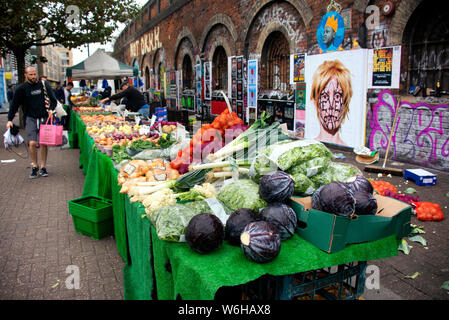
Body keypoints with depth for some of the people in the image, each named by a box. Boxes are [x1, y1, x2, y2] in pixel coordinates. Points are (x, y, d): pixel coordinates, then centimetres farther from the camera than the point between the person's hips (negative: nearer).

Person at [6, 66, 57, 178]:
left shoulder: (44, 85, 4)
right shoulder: (22, 88, 2)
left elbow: (53, 99, 10)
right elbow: (14, 105, 5)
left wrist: (51, 109, -9)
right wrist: (10, 119, -1)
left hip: (44, 118, 1)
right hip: (30, 119, 0)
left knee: (43, 143, 0)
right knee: (32, 143, -11)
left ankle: (43, 167, 13)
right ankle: (35, 166, 7)